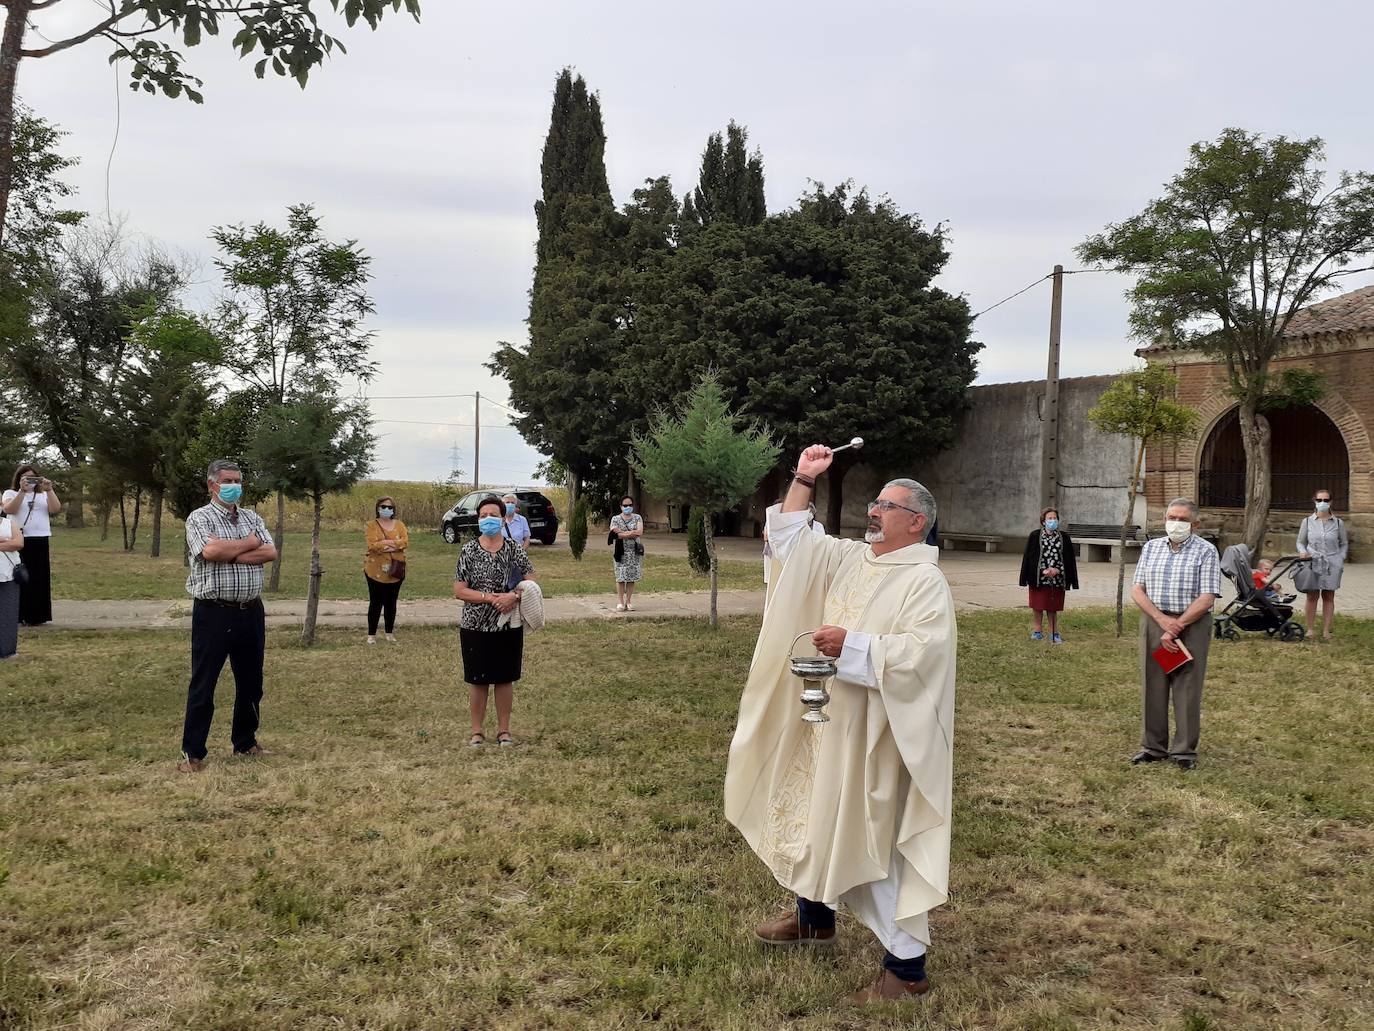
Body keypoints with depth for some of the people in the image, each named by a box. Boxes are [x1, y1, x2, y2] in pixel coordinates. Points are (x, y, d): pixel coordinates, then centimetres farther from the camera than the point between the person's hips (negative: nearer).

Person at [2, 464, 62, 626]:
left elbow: (56, 509, -1)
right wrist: (22, 491, -18)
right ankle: (19, 615, 0)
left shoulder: (43, 495, 16)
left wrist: (49, 490, -11)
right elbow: (8, 510, -12)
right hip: (19, 541, -3)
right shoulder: (11, 493, 8)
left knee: (39, 579, 2)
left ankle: (37, 616, 7)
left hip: (40, 542, 3)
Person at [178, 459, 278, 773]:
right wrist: (250, 542, -7)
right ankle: (193, 752, 9)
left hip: (251, 611, 5)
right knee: (203, 684, 1)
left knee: (250, 681, 13)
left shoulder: (253, 518, 12)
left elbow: (270, 553, -3)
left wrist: (229, 554, -13)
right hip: (213, 613, -5)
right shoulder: (200, 518, -3)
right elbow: (210, 551, -22)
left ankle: (245, 742, 29)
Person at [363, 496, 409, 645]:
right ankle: (371, 634, 9)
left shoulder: (399, 525, 6)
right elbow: (372, 545, -16)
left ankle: (390, 632, 21)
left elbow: (405, 542, -8)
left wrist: (385, 543, -18)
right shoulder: (372, 525, -2)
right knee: (375, 603, 1)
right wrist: (394, 544, -16)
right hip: (376, 571, -3)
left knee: (391, 602, 10)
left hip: (395, 571, 3)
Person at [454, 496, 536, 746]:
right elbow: (459, 591, -7)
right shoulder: (469, 551, -4)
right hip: (475, 626, -1)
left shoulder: (515, 549, -1)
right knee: (477, 679, 8)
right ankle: (477, 730, 22)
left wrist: (514, 596, -22)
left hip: (509, 626, 1)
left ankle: (504, 729, 23)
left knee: (505, 678, 10)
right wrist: (491, 597, -19)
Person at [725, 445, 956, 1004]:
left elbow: (921, 651, -27)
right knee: (820, 817, 21)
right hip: (829, 721, 8)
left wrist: (853, 645, -28)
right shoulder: (849, 558, 8)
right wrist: (803, 479, 4)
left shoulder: (925, 581, -15)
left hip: (876, 732, -8)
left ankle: (907, 964, 8)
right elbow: (789, 540, 13)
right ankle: (814, 916, 42)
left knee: (876, 840, -3)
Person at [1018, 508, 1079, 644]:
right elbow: (1028, 557, -3)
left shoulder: (1064, 537, 5)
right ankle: (1038, 631, 18)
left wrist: (1057, 570, -11)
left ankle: (1054, 633, 14)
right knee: (1037, 607, 6)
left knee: (1053, 608, 6)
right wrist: (1044, 571, -12)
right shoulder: (1034, 536, -1)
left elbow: (1069, 558, 5)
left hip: (1057, 580, 1)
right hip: (1038, 579, -1)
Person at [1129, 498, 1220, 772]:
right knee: (1153, 686, 7)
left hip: (1191, 624, -4)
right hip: (1154, 622, 4)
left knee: (1187, 688, 0)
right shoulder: (1151, 547, 9)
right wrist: (1162, 620, -11)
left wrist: (1176, 627, -14)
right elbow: (1137, 590, 4)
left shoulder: (1205, 551, -3)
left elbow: (1207, 599, -10)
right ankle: (1152, 747, 17)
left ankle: (1184, 751, 10)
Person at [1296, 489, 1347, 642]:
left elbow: (1344, 544, 13)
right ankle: (1310, 629, 8)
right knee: (1312, 596, 1)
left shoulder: (1338, 523, 4)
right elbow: (1300, 542, 10)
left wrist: (1341, 559, -2)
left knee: (1328, 597, 3)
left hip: (1332, 564, 0)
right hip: (1312, 563, 0)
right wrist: (1303, 552, -10)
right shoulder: (1307, 522, 3)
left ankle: (1326, 630, 8)